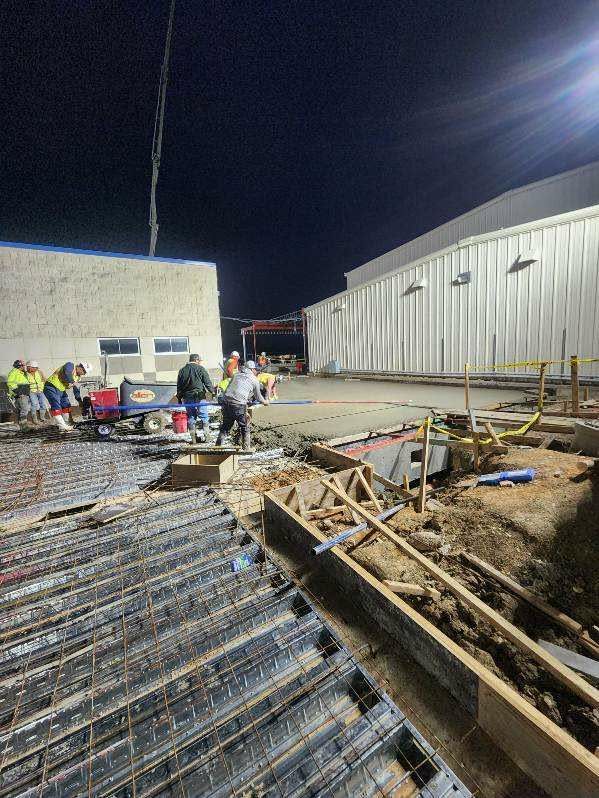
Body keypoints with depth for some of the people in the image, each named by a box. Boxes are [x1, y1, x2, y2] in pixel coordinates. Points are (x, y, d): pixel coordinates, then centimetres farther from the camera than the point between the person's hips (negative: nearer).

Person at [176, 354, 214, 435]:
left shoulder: (182, 370, 10)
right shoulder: (200, 368, -4)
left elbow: (179, 386, 12)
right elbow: (208, 382, -5)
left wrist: (179, 398, 17)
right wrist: (213, 391, 5)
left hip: (187, 397, 4)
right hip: (200, 397, -4)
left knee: (191, 417, 11)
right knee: (203, 416, 4)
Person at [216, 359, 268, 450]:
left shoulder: (236, 374, 20)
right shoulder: (254, 380, 8)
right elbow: (258, 397, 18)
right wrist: (265, 402, 39)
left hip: (225, 401, 5)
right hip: (239, 405, -5)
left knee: (225, 425, 21)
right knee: (245, 428, 12)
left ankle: (218, 446, 28)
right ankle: (246, 449, 19)